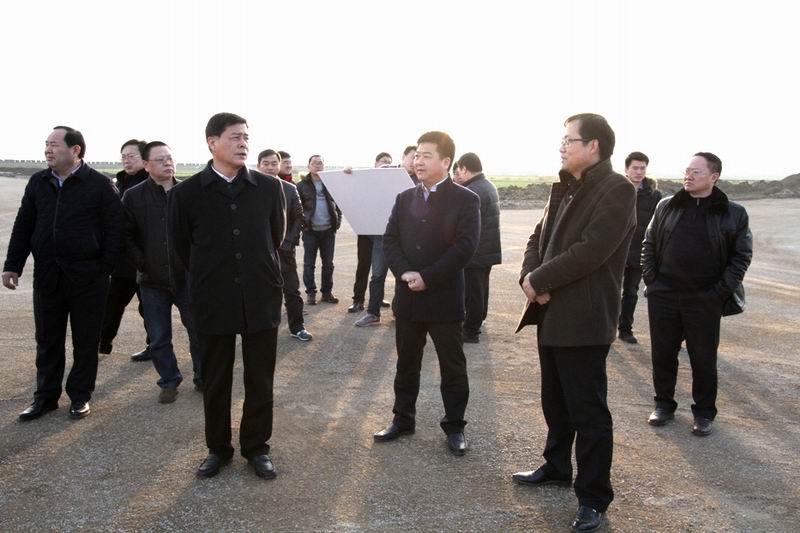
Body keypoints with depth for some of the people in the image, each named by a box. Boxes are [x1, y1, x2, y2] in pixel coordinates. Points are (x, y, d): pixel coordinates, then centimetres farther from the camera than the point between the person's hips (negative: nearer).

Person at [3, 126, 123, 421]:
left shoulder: (100, 184, -8)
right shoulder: (38, 182, 7)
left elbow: (114, 230, -7)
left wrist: (106, 268, -9)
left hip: (87, 277, -4)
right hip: (47, 275, 4)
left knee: (86, 341, 8)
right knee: (47, 340, 12)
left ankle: (80, 396, 21)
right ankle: (46, 396, 26)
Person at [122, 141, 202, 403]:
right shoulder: (133, 196, -2)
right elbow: (127, 235, 0)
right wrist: (142, 263, -7)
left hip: (187, 278, 0)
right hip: (152, 281, 0)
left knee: (199, 332, 7)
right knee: (159, 339, 9)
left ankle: (202, 378, 25)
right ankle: (169, 381, 27)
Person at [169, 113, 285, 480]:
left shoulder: (269, 188, 0)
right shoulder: (187, 192, -4)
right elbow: (182, 246, 7)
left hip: (261, 298, 1)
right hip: (214, 301, -1)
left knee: (260, 380, 9)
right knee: (215, 381, 11)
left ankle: (256, 447, 25)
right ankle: (217, 448, 28)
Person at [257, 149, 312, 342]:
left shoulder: (290, 189, 5)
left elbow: (298, 217, 5)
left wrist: (289, 241, -5)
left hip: (284, 248, 2)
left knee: (292, 290, 6)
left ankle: (297, 327, 17)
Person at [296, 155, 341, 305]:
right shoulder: (302, 185, -2)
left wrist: (338, 221, -1)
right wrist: (301, 223, -9)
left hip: (328, 230, 2)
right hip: (310, 230, -2)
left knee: (328, 263, 9)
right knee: (309, 264, 4)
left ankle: (327, 292, 18)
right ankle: (310, 293, 12)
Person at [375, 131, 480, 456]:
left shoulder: (465, 200, -6)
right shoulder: (404, 198, 10)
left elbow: (465, 247, -15)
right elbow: (390, 240, 5)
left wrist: (427, 277, -18)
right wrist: (404, 273, -13)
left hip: (444, 298, -4)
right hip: (407, 297, 5)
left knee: (452, 367, 6)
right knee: (406, 363, 15)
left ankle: (454, 427, 19)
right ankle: (403, 419, 28)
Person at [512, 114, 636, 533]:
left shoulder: (617, 191, -14)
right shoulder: (564, 188, 14)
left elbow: (590, 251, -23)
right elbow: (539, 238, 13)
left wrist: (540, 280, -15)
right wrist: (530, 277, -7)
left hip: (584, 321, -9)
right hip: (551, 314, 9)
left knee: (588, 412, 1)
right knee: (555, 401, 21)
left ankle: (593, 497, 13)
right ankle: (557, 467, 39)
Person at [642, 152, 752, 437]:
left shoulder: (734, 213, -1)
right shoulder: (666, 206, 5)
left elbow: (742, 255, 0)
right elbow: (649, 244, 11)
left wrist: (721, 291, -7)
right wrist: (651, 280, 2)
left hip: (705, 300, -2)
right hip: (663, 295, 2)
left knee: (703, 359, 6)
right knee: (663, 354, 10)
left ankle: (704, 413, 23)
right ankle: (664, 404, 27)